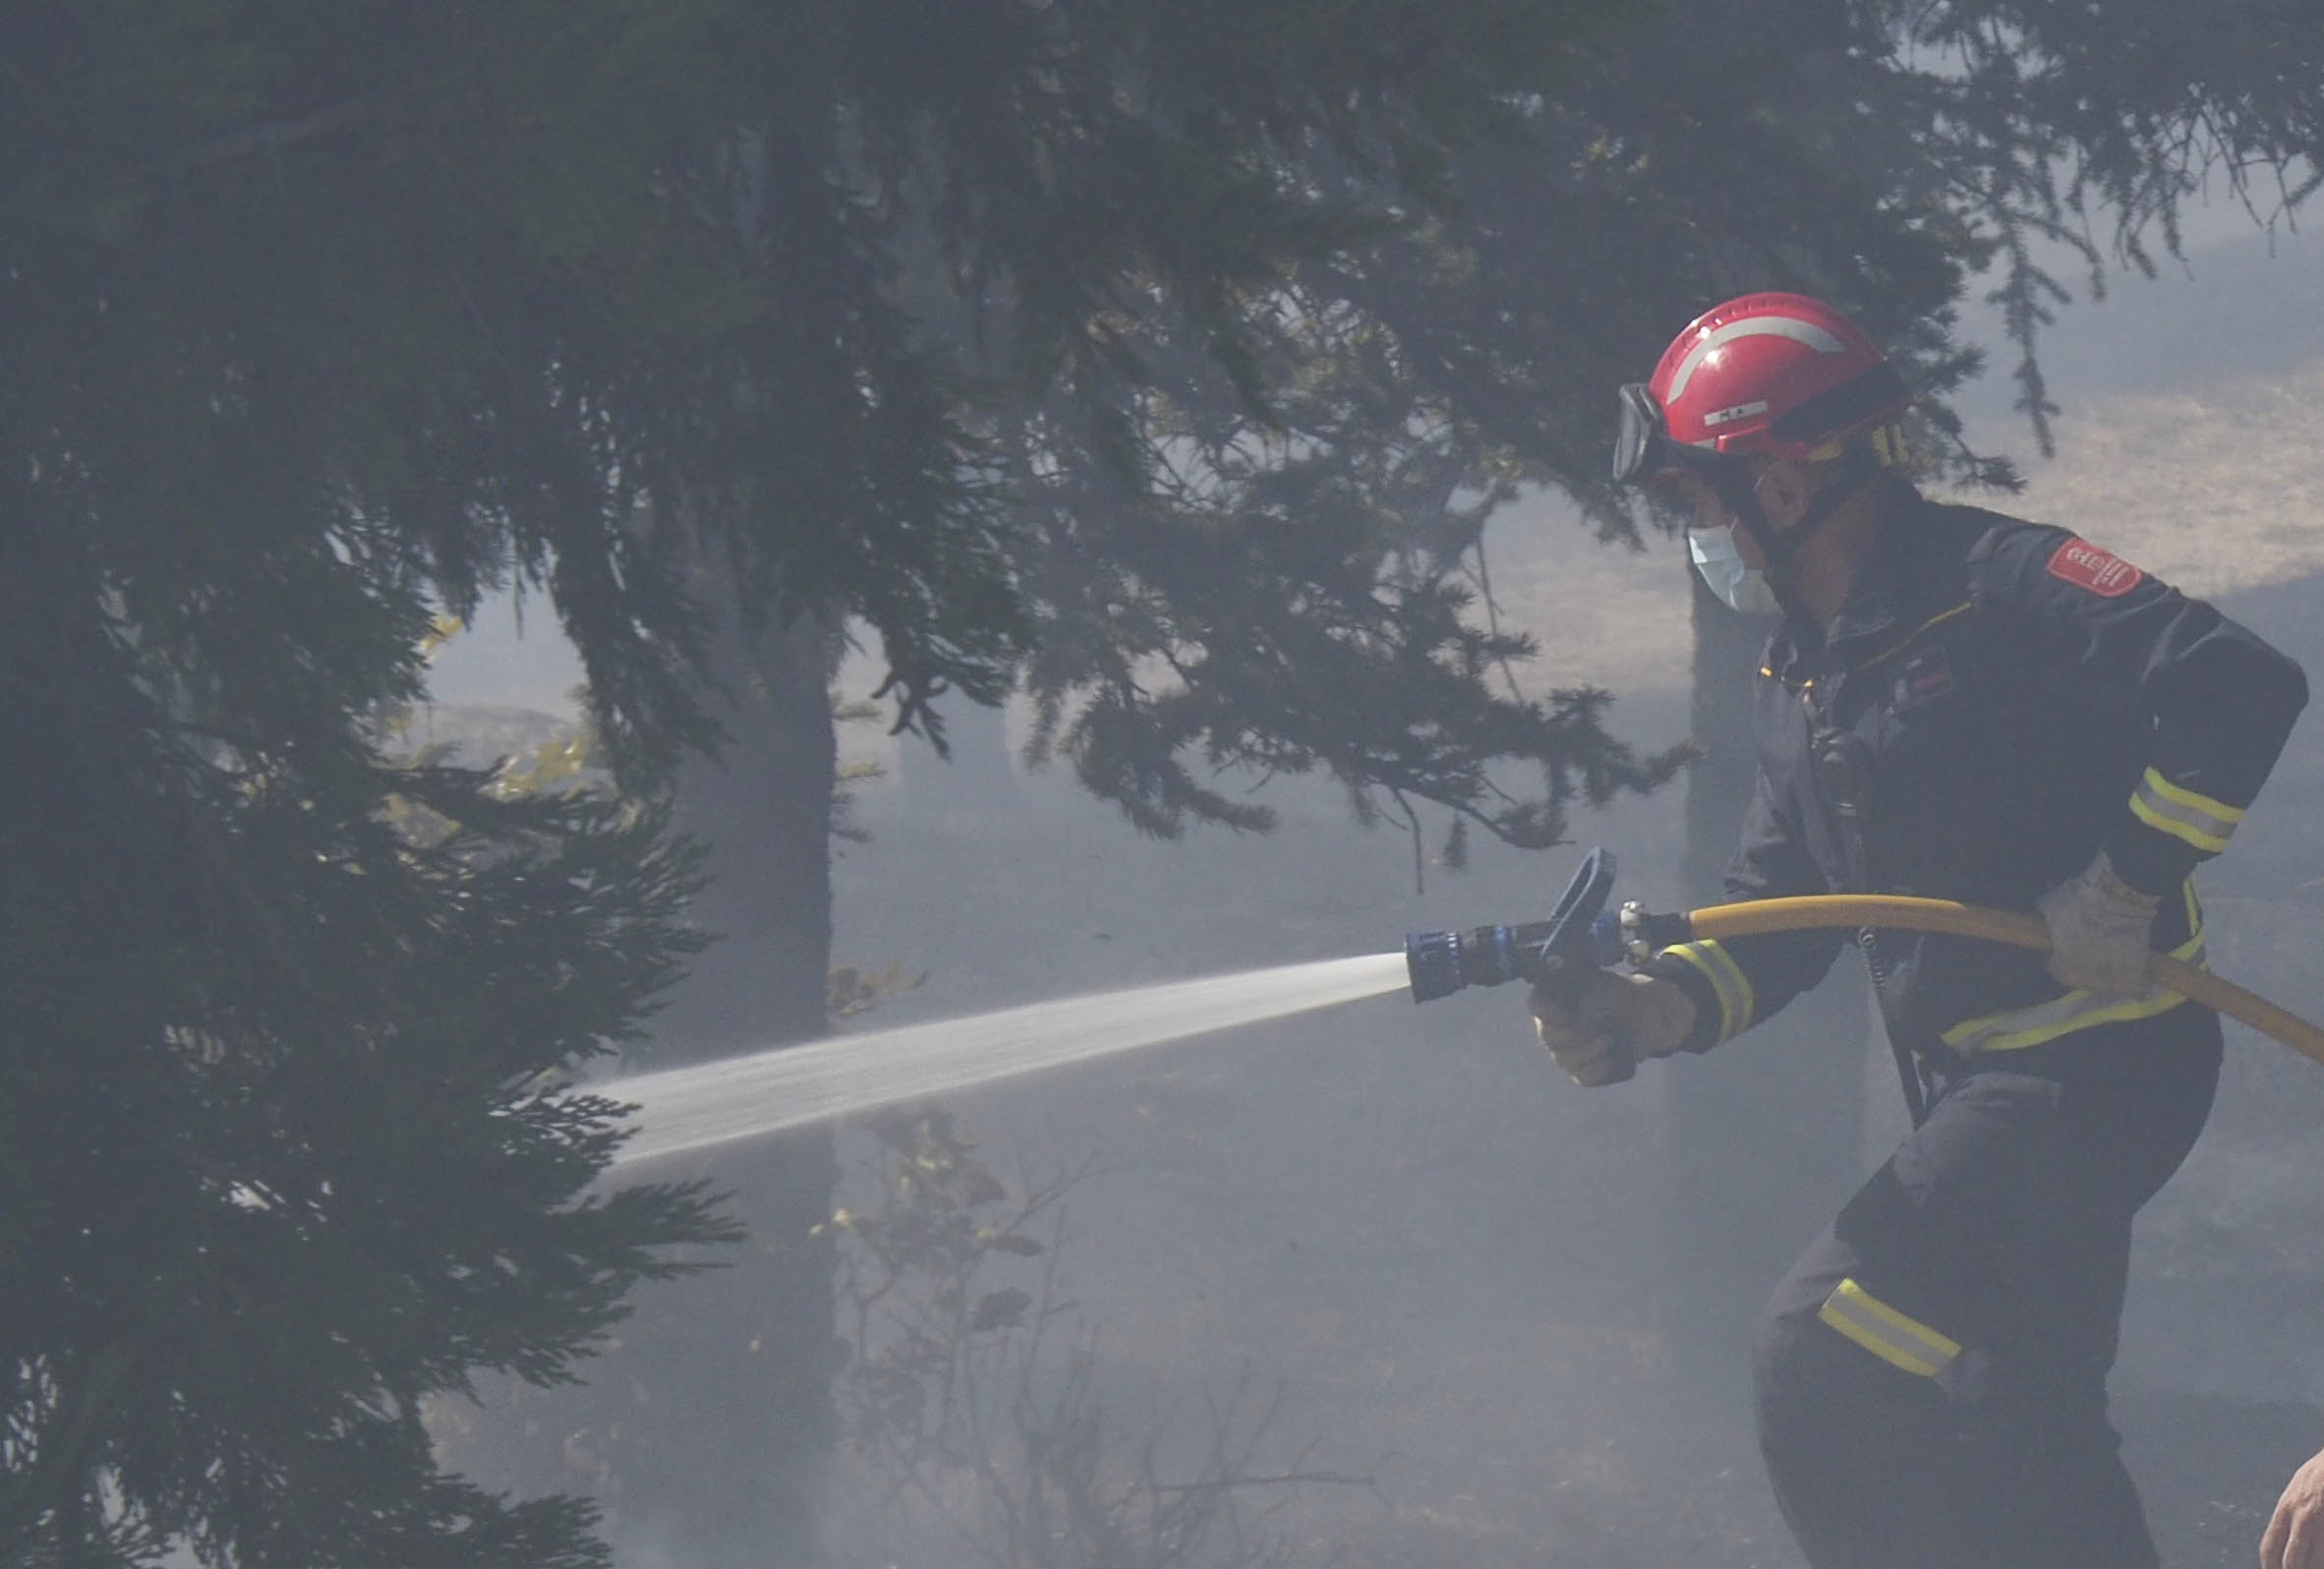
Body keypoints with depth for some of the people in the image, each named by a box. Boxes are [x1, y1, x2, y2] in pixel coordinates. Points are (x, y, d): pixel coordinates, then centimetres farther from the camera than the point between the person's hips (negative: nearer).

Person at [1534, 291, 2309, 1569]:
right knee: (2013, 1434, 15)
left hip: (2096, 1065, -10)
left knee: (1825, 1359, -17)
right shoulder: (1798, 680, 12)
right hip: (1975, 1085, 10)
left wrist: (2129, 886, -24)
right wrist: (1651, 1011, -6)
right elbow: (1778, 915, 13)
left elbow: (2237, 688, -25)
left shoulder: (1997, 586, -16)